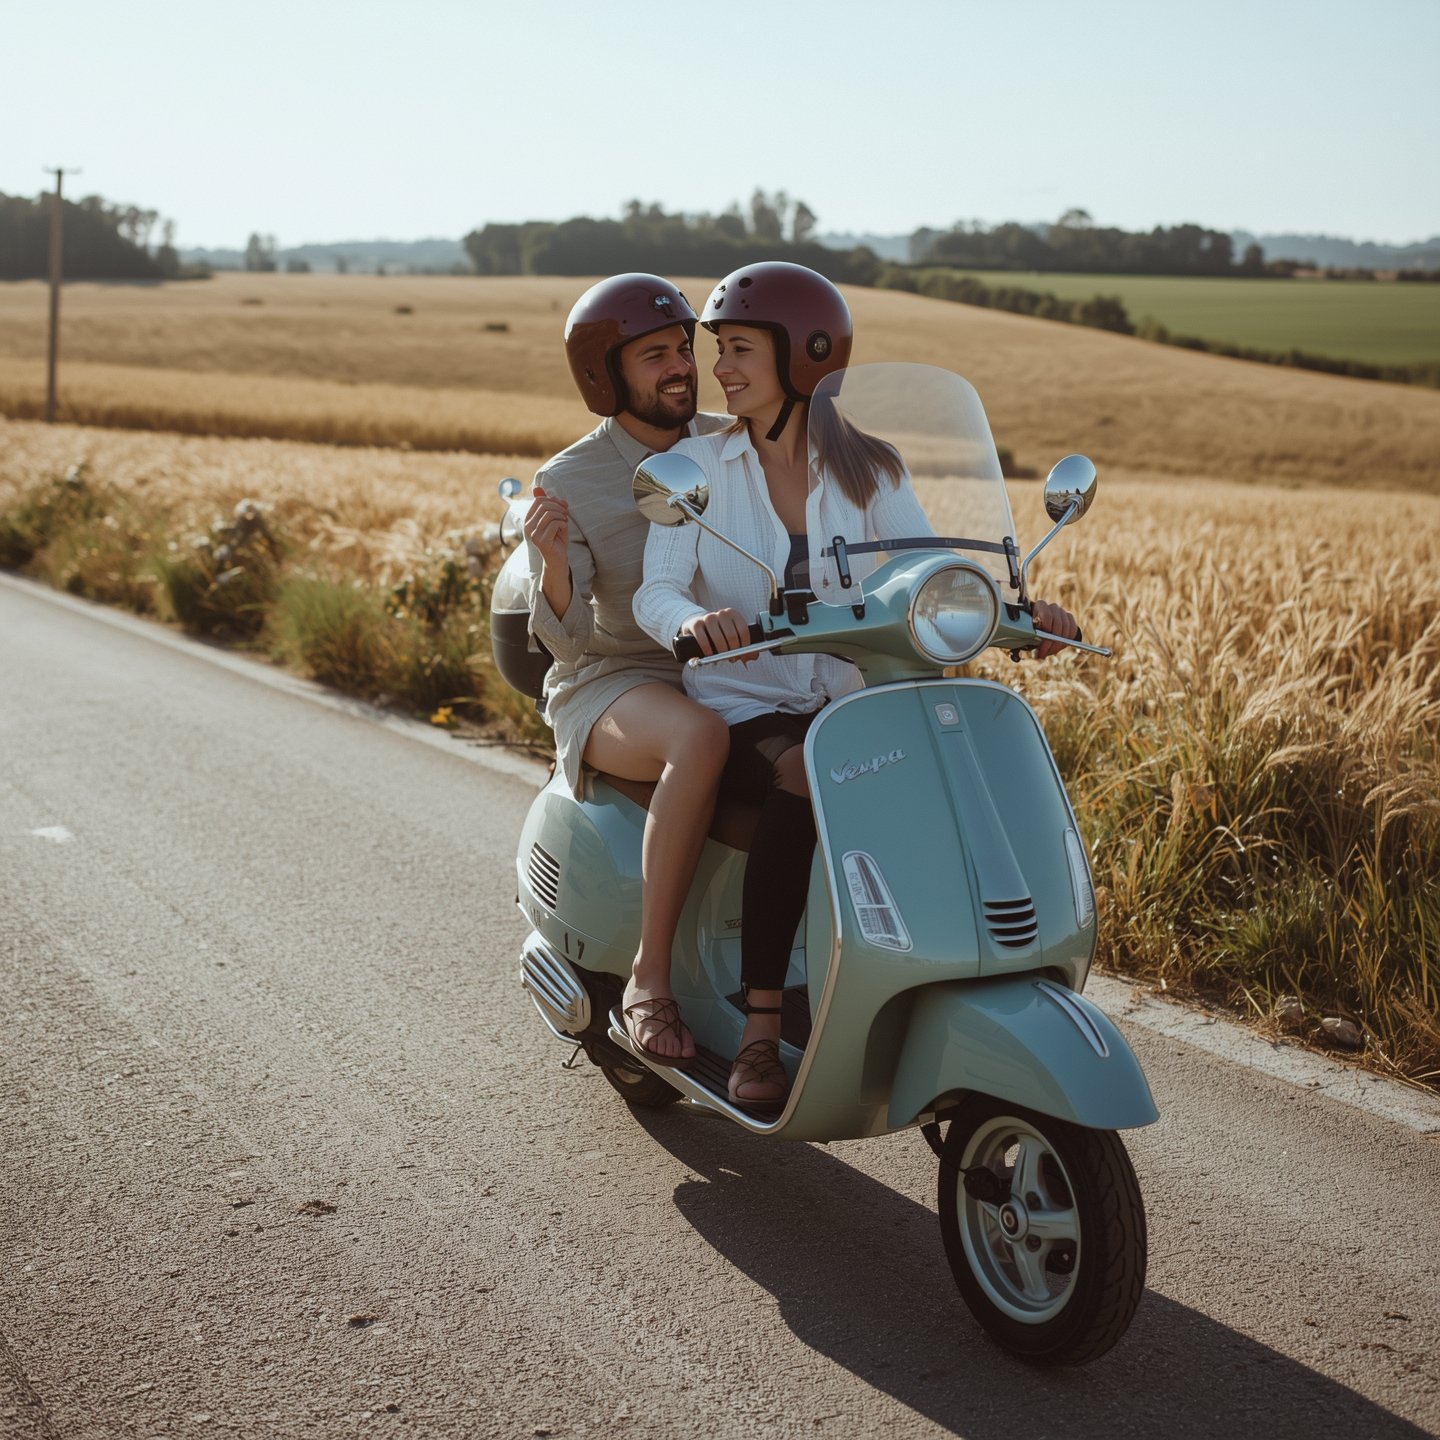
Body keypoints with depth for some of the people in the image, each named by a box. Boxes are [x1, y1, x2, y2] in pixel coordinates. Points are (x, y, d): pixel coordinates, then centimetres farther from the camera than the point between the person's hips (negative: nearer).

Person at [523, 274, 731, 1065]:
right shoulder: (567, 484, -8)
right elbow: (565, 638, -17)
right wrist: (553, 562, -37)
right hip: (615, 688, -4)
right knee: (703, 739, -40)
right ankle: (649, 977, -29)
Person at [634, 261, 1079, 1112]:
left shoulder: (868, 471, 6)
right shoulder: (697, 465, 1)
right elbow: (654, 592, -12)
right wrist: (694, 619, -37)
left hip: (843, 705, 3)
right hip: (734, 710, -2)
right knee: (804, 785, -35)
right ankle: (761, 1032, -29)